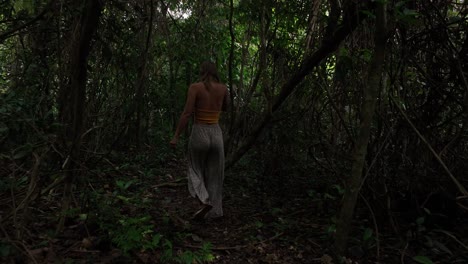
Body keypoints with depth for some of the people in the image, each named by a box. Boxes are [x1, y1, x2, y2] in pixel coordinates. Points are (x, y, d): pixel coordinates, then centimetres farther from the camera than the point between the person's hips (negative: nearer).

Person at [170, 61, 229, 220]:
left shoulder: (195, 87, -9)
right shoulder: (223, 88, 3)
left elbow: (187, 113, -15)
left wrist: (176, 136, -11)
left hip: (199, 134, -3)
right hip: (217, 135, 4)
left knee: (195, 172, 16)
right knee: (214, 175, 15)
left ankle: (205, 202, -6)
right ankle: (214, 211, 19)